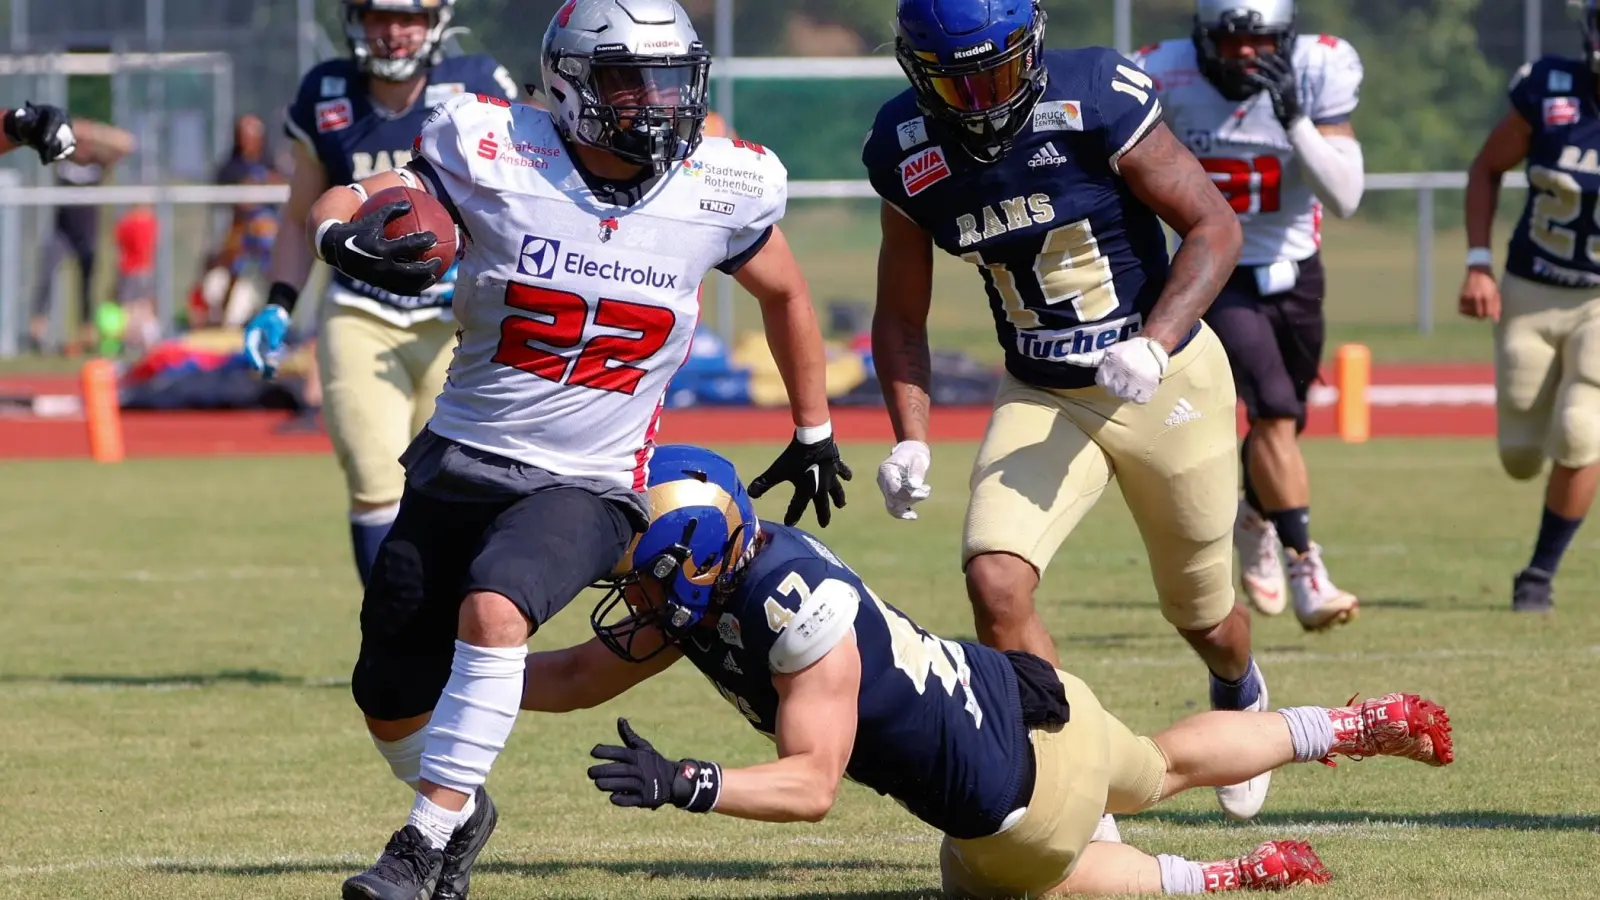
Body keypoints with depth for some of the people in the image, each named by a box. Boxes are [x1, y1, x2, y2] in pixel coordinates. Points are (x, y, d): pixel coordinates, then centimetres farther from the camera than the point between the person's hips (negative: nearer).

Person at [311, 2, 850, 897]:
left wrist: (814, 433, 23)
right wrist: (345, 238, -31)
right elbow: (343, 204, -6)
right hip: (462, 460, 2)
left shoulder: (723, 189, -7)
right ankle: (460, 809, 42)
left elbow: (785, 294, 14)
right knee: (391, 704, 9)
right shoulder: (496, 157, -13)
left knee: (493, 608, -32)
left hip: (586, 486, -2)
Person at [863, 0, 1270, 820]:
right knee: (995, 582, -22)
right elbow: (900, 316, 3)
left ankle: (1240, 695, 54)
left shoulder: (1094, 100, -22)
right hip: (1040, 397, 3)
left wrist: (1154, 344, -29)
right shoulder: (908, 152, -9)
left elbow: (1214, 228, -16)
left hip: (1166, 381, -3)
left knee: (1202, 613, 16)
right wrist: (910, 441, -11)